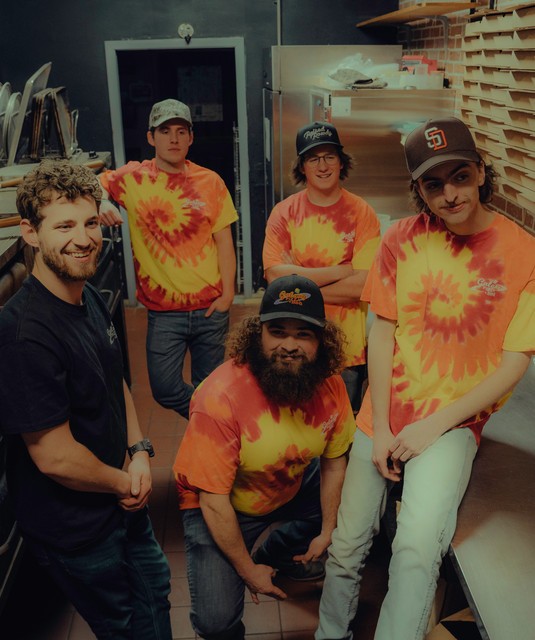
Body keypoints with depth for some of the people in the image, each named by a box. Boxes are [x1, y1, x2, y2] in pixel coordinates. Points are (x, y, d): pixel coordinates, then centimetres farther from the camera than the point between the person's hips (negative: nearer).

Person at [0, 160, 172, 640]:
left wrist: (139, 451, -5)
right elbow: (54, 457, -28)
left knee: (154, 595, 28)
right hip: (76, 527, -7)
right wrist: (124, 482, -12)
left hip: (122, 500, 8)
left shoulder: (90, 298, -3)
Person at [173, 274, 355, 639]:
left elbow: (333, 460, -1)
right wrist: (248, 571, -15)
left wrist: (326, 533, 3)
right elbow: (214, 501, -25)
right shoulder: (221, 397, -34)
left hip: (292, 487, 6)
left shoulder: (330, 386, -17)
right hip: (220, 506, -5)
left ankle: (277, 553, 26)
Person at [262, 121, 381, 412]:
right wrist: (340, 271, -15)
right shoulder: (284, 212, -1)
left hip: (349, 350, 0)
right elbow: (275, 276, -13)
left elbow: (363, 285, -14)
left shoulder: (361, 213, -4)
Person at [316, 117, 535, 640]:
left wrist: (433, 426, -13)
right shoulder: (403, 238, -2)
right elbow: (382, 333, -1)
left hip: (453, 421, -2)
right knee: (347, 546, 9)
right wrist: (381, 428, -6)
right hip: (384, 415, 3)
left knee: (418, 546, -26)